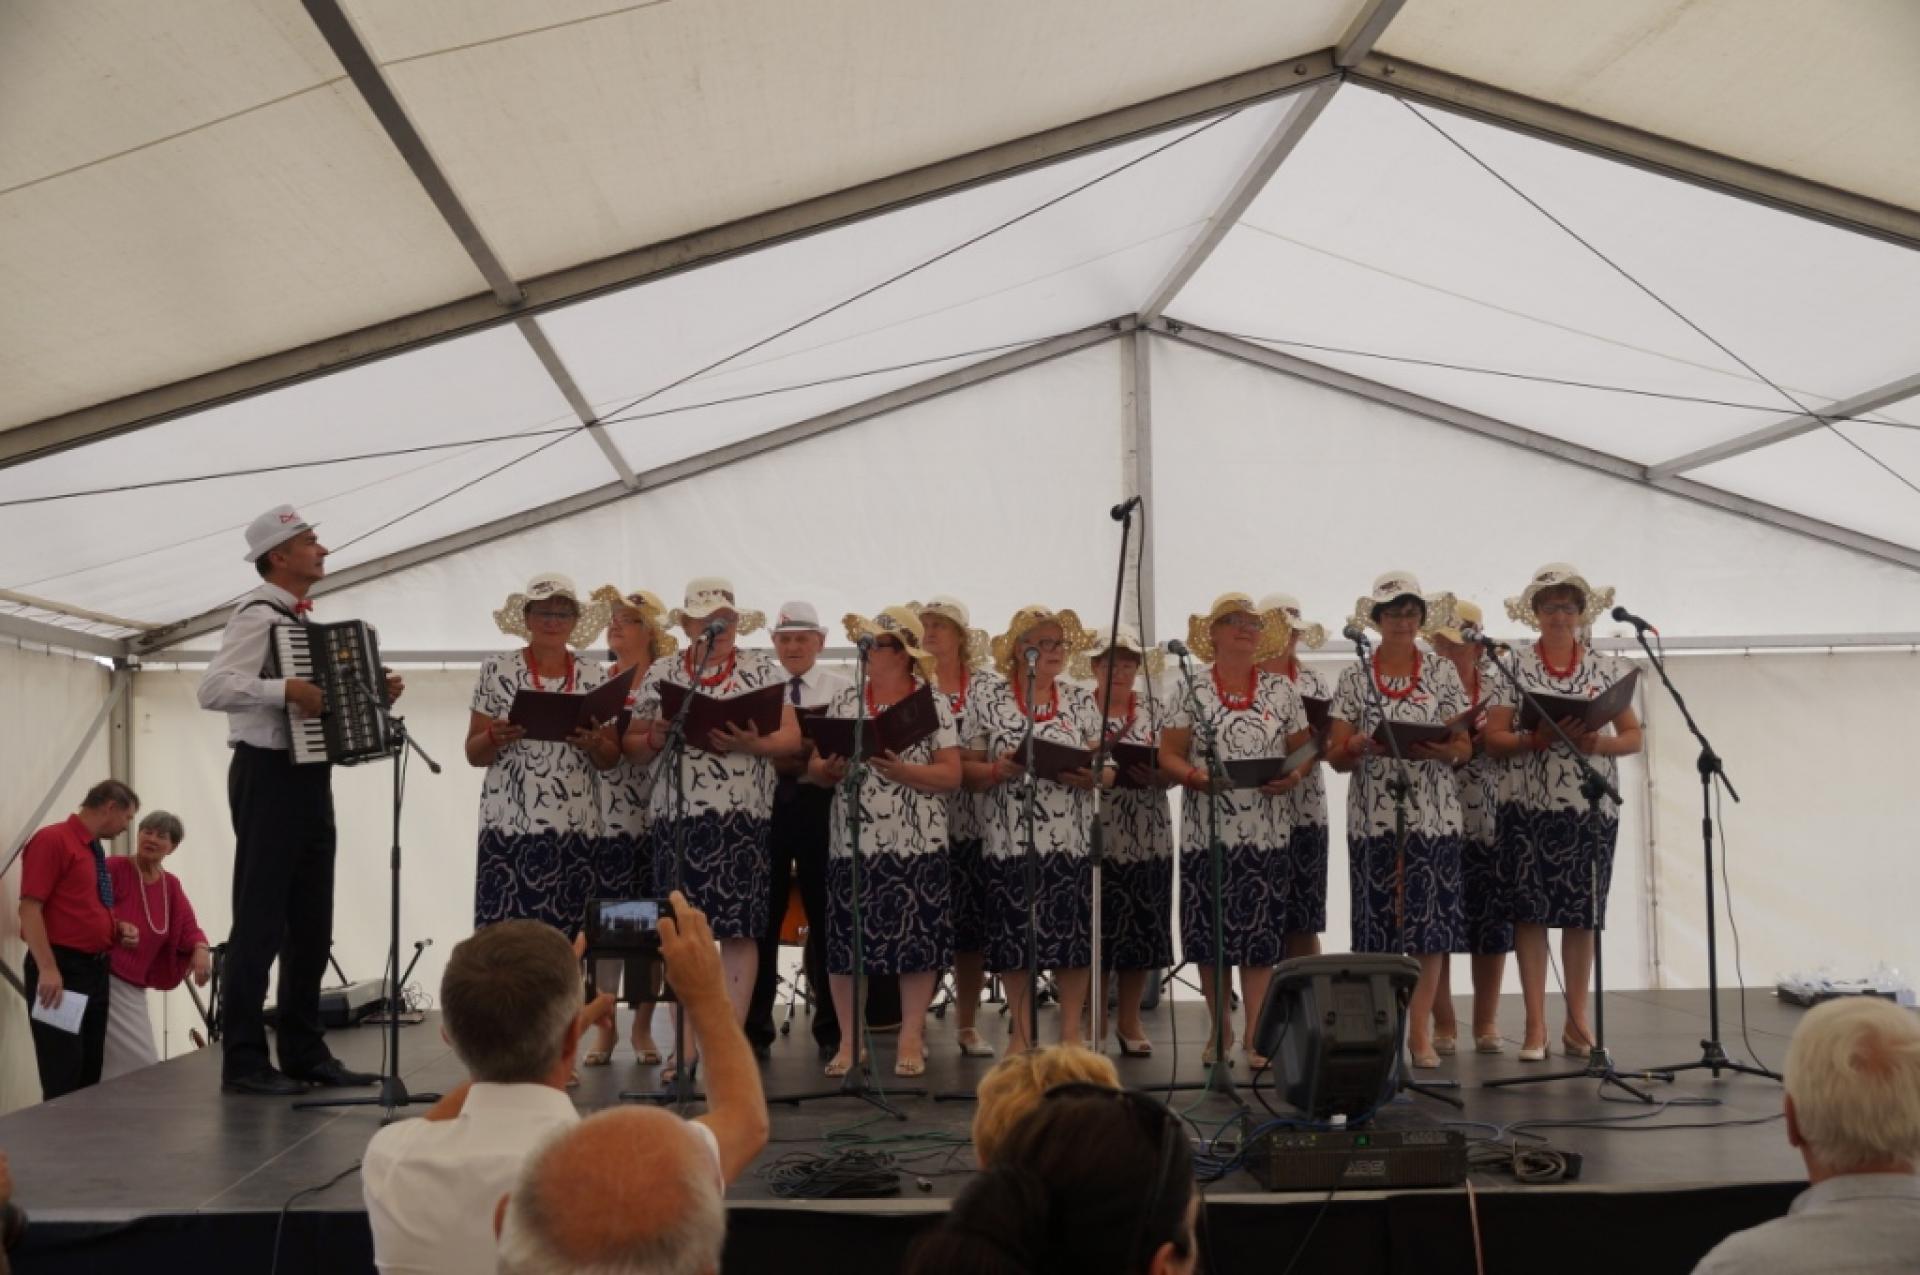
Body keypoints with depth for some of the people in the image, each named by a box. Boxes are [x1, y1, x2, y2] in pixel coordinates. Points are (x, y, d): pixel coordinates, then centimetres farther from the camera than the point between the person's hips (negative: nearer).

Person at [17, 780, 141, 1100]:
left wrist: (116, 929, 9)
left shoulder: (96, 851, 16)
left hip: (96, 969, 9)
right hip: (61, 970, -9)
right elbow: (30, 907, -18)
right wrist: (47, 968, -25)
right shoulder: (52, 840, -10)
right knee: (63, 1078, -8)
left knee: (90, 1075, 12)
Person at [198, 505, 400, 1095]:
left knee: (310, 922, 11)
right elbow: (213, 688, -24)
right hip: (269, 777, -9)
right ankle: (243, 1061, 3)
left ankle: (305, 1053, 19)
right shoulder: (257, 615, -11)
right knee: (260, 921, -4)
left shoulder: (303, 621, 16)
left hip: (308, 778, 9)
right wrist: (286, 689, -31)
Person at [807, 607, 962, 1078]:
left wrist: (900, 770, -18)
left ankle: (911, 1040, 10)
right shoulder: (844, 701, 11)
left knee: (916, 938, -1)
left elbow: (951, 775, -5)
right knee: (847, 938, 2)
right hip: (852, 841, 3)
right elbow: (814, 767, 9)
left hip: (916, 844, -2)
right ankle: (849, 1040, 13)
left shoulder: (934, 704, 1)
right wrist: (829, 769, -13)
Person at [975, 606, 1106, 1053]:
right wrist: (997, 771, -16)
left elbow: (1104, 765, 9)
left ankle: (1071, 1033, 14)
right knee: (1013, 935, 2)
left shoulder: (1081, 700, 9)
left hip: (1072, 839, 2)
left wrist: (1092, 777, -12)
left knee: (1072, 933, 2)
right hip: (1011, 840, -1)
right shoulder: (988, 699, 3)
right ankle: (1021, 1031, 17)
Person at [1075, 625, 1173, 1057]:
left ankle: (1129, 1021, 19)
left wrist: (1155, 776, -14)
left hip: (1147, 837, 2)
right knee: (1092, 929, -1)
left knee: (1140, 927, 5)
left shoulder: (1155, 710, 10)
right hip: (1091, 835, -2)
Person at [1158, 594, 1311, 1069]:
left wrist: (1295, 775, -9)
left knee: (1260, 935, -2)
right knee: (1209, 933, 3)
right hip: (1205, 831, -1)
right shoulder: (1190, 691, 4)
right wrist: (1196, 776, -18)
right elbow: (1168, 755, 1)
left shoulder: (1281, 691, 9)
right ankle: (1219, 1030, 18)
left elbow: (1304, 750, 12)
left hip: (1266, 832, 1)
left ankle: (1255, 1034, 5)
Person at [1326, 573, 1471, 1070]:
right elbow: (1336, 755, 3)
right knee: (1378, 922, 0)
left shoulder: (1443, 673, 7)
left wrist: (1441, 751, -17)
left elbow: (1466, 748, 4)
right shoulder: (1354, 679, 6)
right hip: (1373, 816, 0)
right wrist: (1362, 746, -17)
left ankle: (1420, 1032, 8)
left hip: (1433, 815, 0)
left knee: (1429, 920, -1)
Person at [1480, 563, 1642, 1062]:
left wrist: (1596, 743, -13)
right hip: (1530, 805, -2)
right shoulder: (1514, 665, 3)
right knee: (1530, 911, -2)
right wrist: (1535, 740, -19)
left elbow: (1633, 738, 7)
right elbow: (1492, 737, -1)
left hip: (1592, 807, 2)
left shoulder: (1607, 667, 8)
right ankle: (1536, 1025, 4)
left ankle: (1577, 1021, 16)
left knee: (1583, 914, 6)